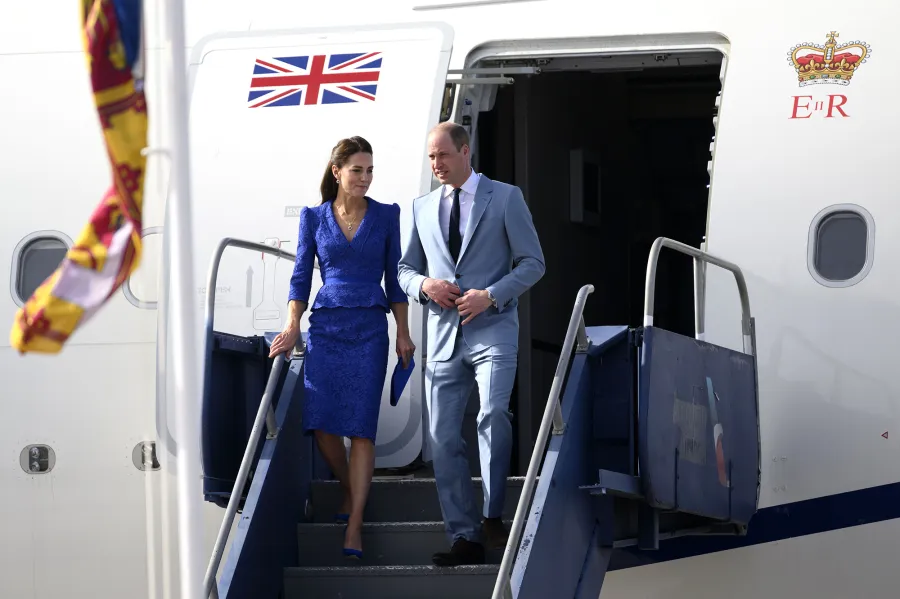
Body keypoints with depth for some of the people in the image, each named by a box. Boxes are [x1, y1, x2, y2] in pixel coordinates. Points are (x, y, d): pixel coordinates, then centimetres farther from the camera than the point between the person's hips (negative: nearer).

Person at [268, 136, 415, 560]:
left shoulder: (386, 216, 6)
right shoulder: (313, 218, 7)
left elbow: (394, 278, 9)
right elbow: (301, 276, 7)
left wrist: (403, 332, 4)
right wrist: (292, 326, -5)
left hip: (369, 329, -1)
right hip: (325, 326, 1)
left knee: (361, 425, -8)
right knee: (321, 422, -5)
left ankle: (354, 524, -10)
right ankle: (349, 491, 22)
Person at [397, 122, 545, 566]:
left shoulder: (505, 198, 3)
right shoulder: (423, 208, 15)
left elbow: (532, 263, 1)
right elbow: (406, 269, 22)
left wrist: (491, 295, -13)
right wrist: (423, 286, -2)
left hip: (491, 330, -4)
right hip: (443, 336, 4)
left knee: (493, 414, -26)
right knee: (443, 438, -1)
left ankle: (493, 515, -13)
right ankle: (465, 538, 4)